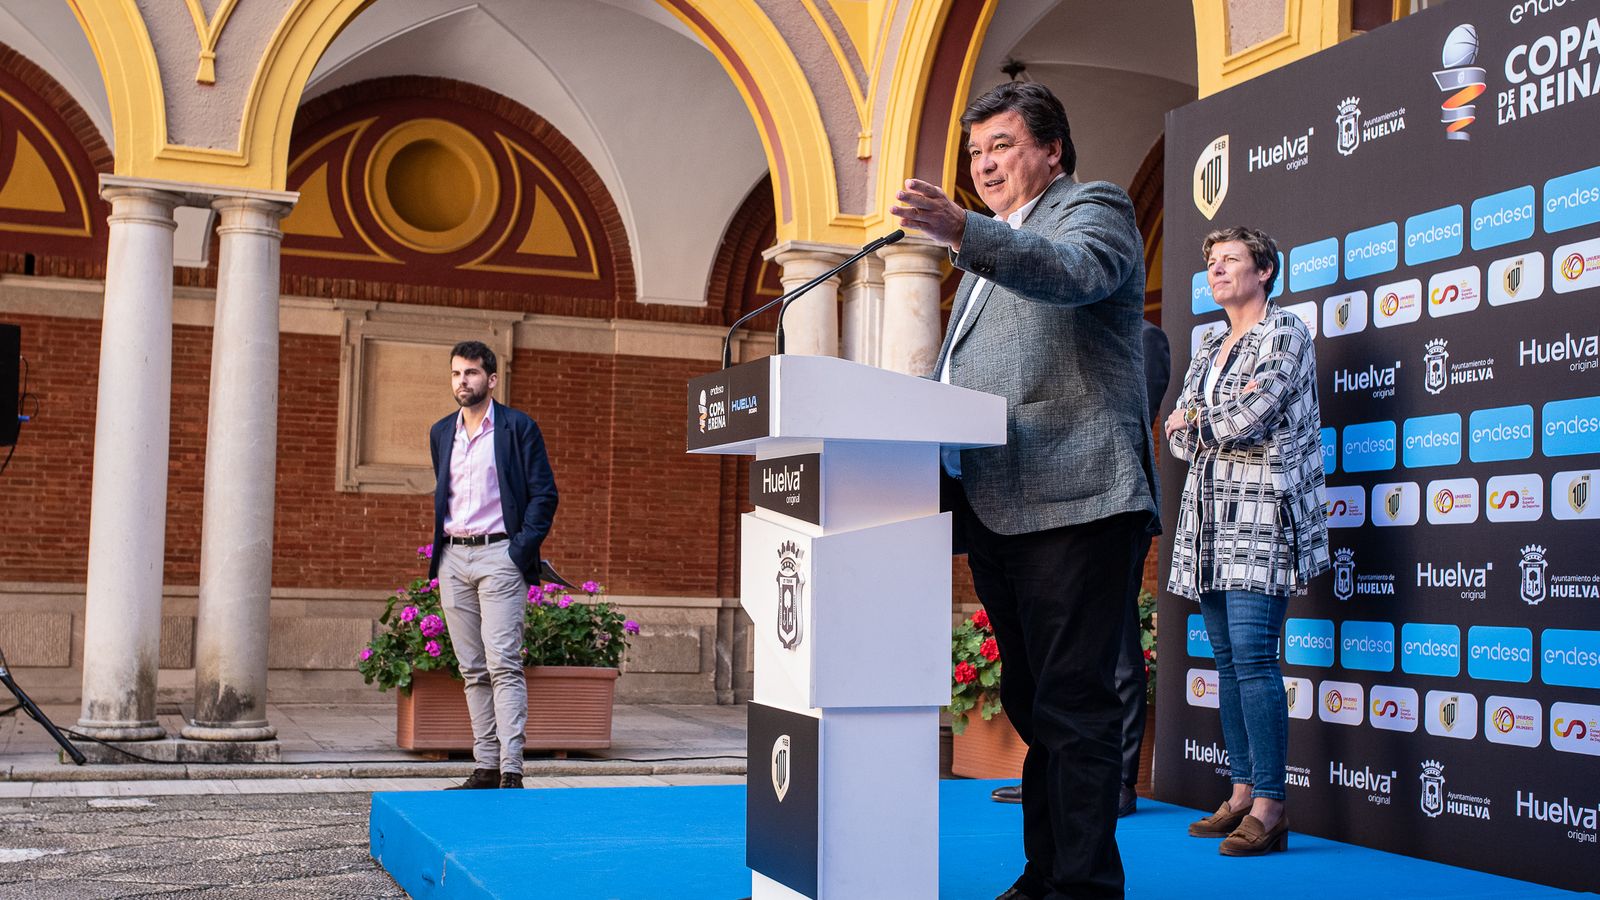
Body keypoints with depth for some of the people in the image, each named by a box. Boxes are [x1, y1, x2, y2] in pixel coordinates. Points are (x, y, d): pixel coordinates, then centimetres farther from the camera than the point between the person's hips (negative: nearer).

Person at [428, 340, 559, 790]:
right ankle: (484, 767, 11)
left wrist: (522, 549, -12)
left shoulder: (518, 427, -1)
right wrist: (440, 546, 14)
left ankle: (511, 770, -15)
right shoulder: (441, 432, 16)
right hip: (452, 558, 6)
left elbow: (544, 493, -3)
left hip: (498, 555, -6)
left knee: (503, 664, -13)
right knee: (472, 670, 7)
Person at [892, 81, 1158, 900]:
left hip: (1073, 502, -9)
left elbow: (1074, 272, -22)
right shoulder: (994, 251, 27)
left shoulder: (1092, 208, 2)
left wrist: (961, 233, -35)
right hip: (995, 510, 9)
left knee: (1073, 701, -10)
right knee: (1031, 703, 12)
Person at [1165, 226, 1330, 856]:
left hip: (1261, 512, -8)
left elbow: (1250, 419, -13)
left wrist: (1192, 420, 3)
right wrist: (1226, 415, -7)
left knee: (1252, 655, -13)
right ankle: (1243, 794, 12)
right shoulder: (1209, 350, 21)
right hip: (1210, 518, 8)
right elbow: (1179, 440, 11)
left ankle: (1269, 807, -11)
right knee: (1227, 657, 7)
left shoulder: (1285, 333, -1)